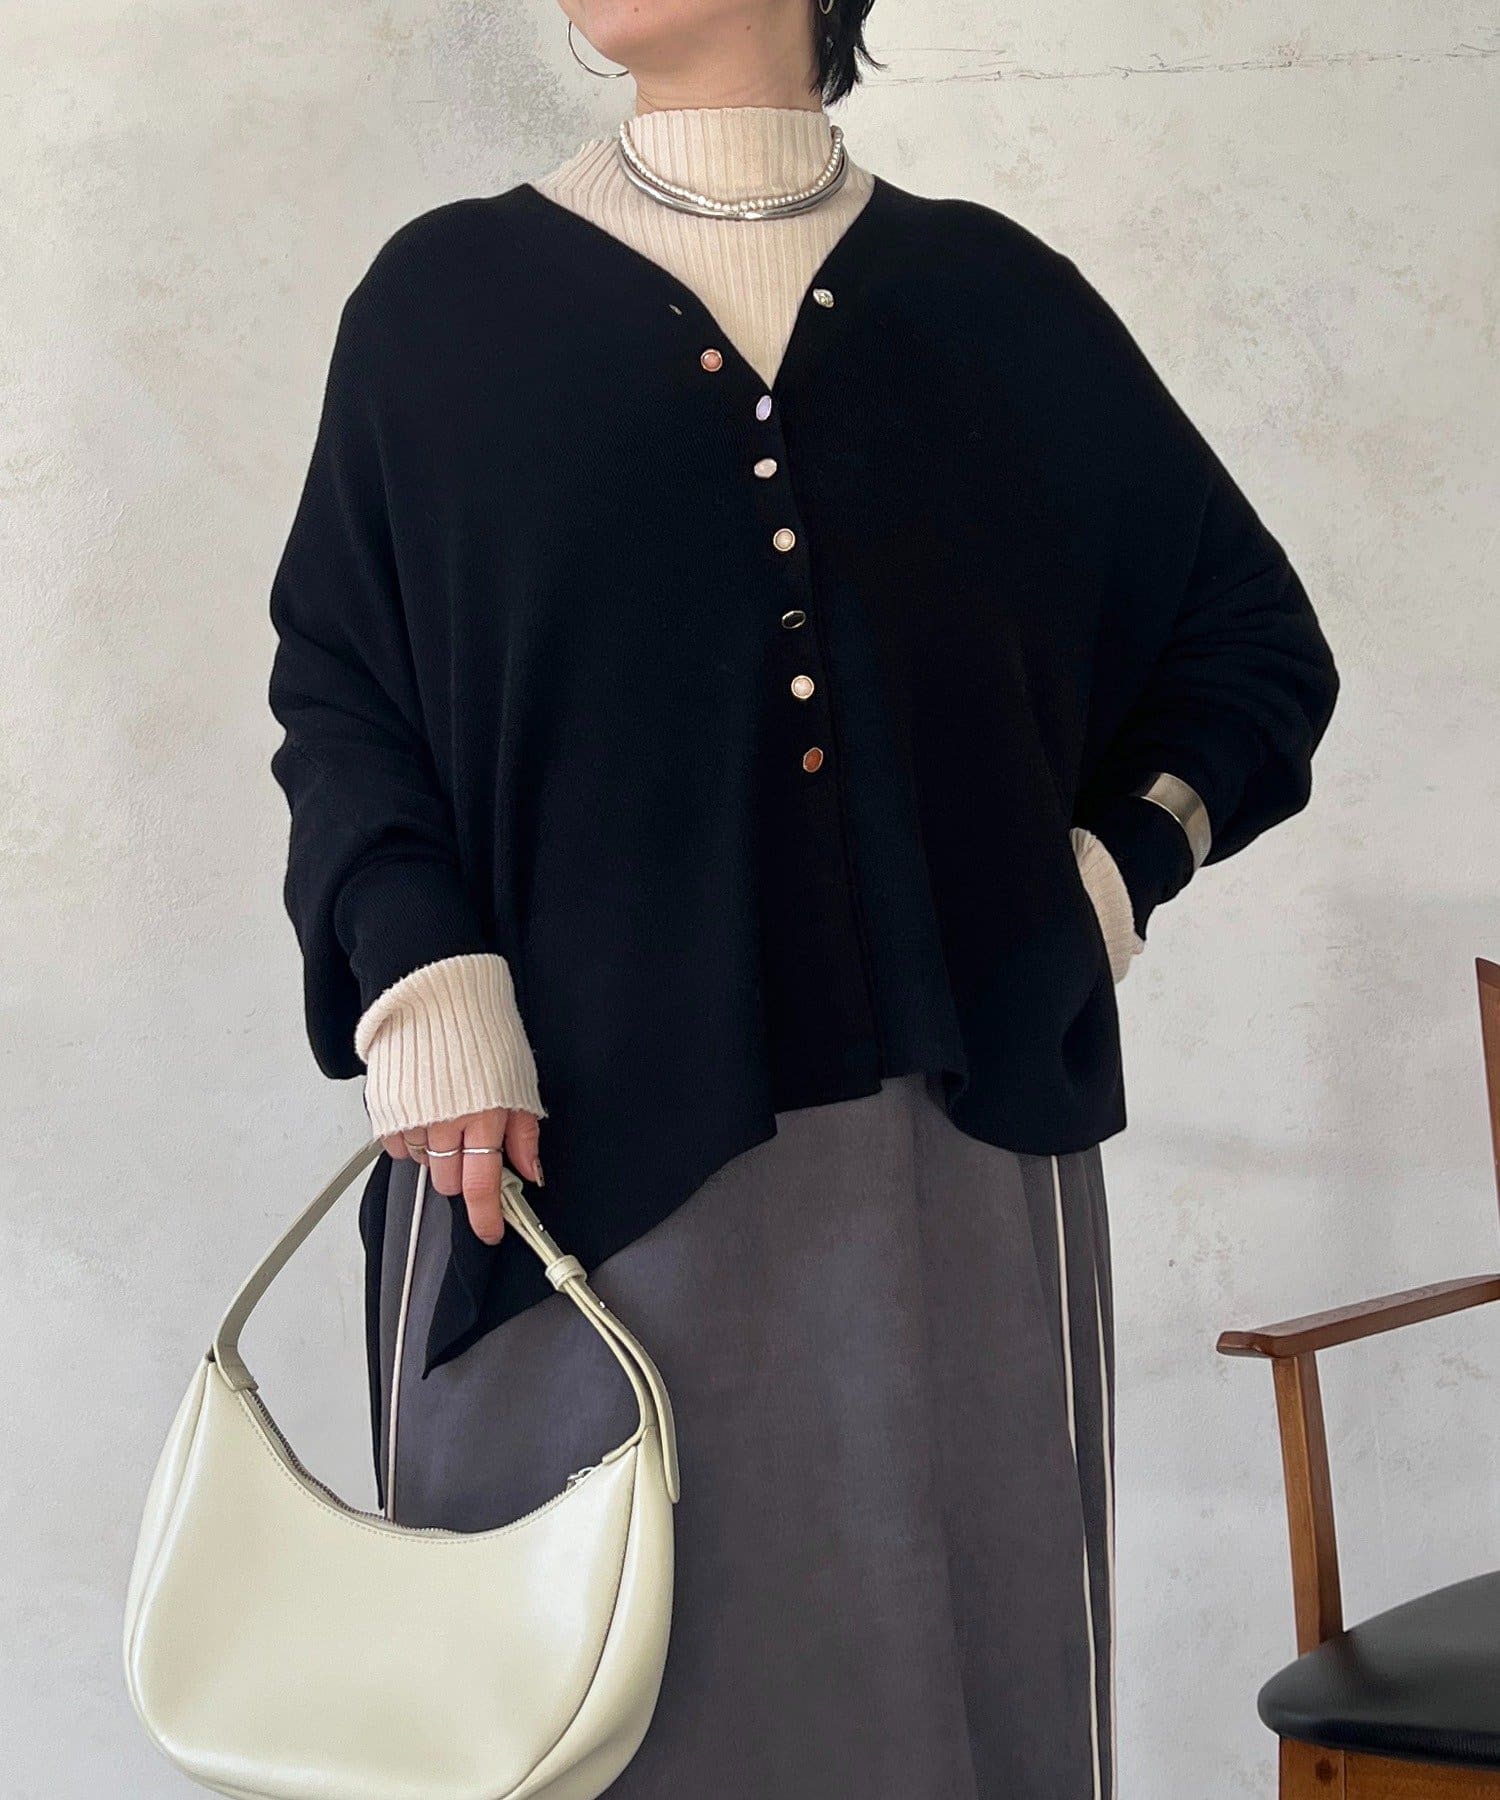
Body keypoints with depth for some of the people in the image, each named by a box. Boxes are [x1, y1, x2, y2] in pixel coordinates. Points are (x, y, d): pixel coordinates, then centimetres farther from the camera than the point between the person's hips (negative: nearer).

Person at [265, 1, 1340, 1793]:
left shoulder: (999, 299, 11)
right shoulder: (444, 299, 9)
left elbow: (1258, 643, 19)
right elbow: (337, 685, 5)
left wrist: (1116, 875, 4)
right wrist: (425, 998, -9)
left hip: (950, 1150, 1)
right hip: (577, 1147, -1)